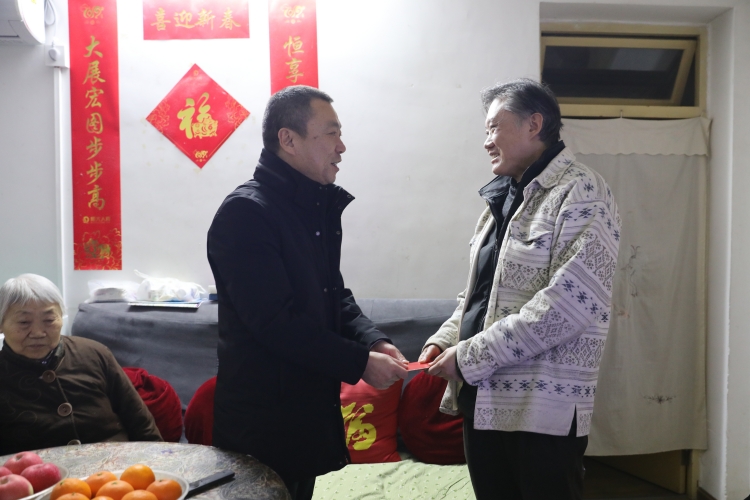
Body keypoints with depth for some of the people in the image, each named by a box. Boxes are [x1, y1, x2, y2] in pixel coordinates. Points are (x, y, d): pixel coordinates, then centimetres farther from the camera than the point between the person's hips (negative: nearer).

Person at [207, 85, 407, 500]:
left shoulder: (319, 208, 9)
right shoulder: (246, 212, -19)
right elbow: (276, 324, -24)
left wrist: (372, 341, -3)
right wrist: (360, 363, -20)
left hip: (312, 404, 8)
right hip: (262, 419, -8)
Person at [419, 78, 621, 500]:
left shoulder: (582, 193, -10)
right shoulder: (503, 200, 15)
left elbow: (569, 303, -22)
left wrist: (469, 356, -18)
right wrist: (443, 341, 3)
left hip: (545, 409, -7)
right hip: (482, 399, 7)